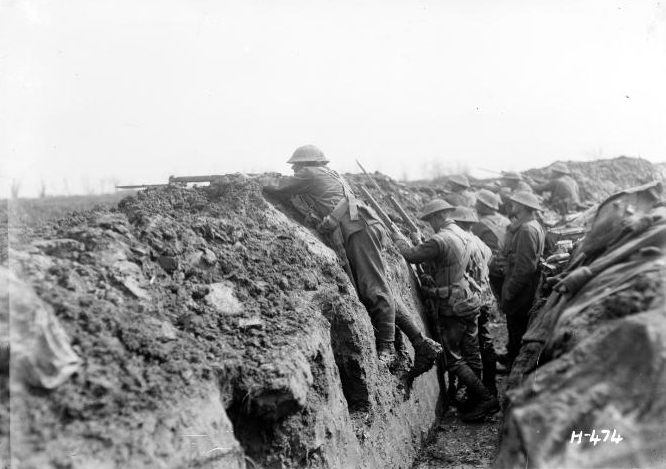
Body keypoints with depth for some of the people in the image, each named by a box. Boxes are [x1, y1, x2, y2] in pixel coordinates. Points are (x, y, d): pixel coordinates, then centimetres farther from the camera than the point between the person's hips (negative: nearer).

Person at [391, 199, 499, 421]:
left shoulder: (440, 240, -21)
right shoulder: (464, 236, 8)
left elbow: (410, 255, -18)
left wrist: (397, 236, -2)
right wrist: (419, 242, 11)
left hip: (452, 308, -9)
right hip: (469, 302, 9)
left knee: (453, 359, 0)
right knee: (470, 353, 17)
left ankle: (486, 399, -1)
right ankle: (477, 399, 26)